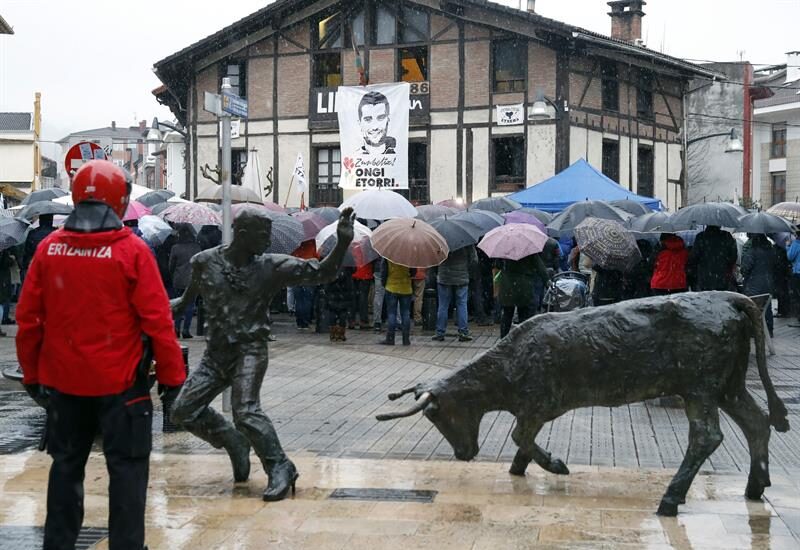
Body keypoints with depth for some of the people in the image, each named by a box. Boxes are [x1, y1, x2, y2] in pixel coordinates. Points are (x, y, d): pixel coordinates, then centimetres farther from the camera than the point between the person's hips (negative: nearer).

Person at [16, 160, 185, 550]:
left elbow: (27, 318, 2)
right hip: (119, 382, -4)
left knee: (67, 465, 17)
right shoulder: (131, 250, -12)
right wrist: (172, 376, -3)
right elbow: (157, 321, -13)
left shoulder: (49, 248, -1)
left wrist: (32, 374, 13)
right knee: (126, 468, 5)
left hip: (64, 382, 4)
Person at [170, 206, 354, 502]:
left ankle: (280, 468, -10)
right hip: (215, 352, 4)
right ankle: (235, 442, 22)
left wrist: (342, 242, -18)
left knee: (246, 410, -23)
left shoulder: (272, 266, -4)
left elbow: (322, 272, -7)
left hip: (250, 349, -4)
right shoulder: (205, 262, -1)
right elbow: (192, 293, 22)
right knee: (183, 410, 0)